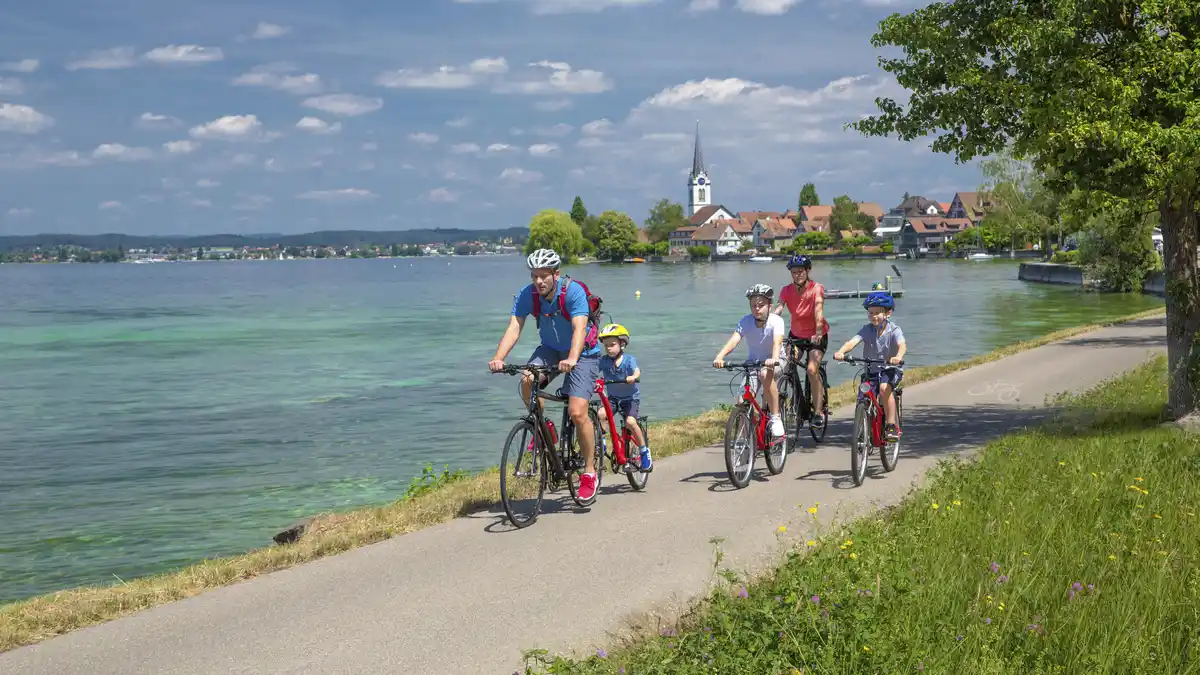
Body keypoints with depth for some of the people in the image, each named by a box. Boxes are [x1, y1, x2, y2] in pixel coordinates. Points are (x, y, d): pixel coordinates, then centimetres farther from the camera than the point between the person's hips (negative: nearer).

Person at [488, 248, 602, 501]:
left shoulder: (574, 292, -26)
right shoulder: (526, 295, -14)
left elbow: (579, 328, -37)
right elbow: (514, 327, -22)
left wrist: (572, 359, -55)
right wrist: (498, 358, -39)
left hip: (583, 353, -4)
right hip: (550, 349, 4)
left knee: (577, 413, -18)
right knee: (527, 381, -28)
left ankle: (589, 472, 0)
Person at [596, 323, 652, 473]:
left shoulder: (629, 359, -14)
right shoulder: (604, 360, -8)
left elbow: (637, 371, -32)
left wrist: (633, 377, -54)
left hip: (630, 397, -3)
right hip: (613, 397, 3)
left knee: (630, 422, -22)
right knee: (600, 414, -25)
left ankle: (644, 450, -4)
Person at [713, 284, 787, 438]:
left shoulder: (776, 321, -20)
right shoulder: (746, 321, -14)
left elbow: (777, 341, -37)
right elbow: (734, 340, -28)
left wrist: (773, 359, -58)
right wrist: (719, 357, -46)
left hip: (775, 360, -3)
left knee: (765, 374, -38)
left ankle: (776, 418, -27)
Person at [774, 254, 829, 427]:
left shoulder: (816, 289, -19)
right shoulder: (786, 290, -11)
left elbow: (818, 311, -33)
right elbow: (777, 310, -24)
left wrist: (818, 333, -49)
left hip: (816, 336, -4)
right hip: (796, 335, 4)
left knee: (812, 370, -21)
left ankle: (818, 413, -14)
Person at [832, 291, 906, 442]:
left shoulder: (894, 330, -12)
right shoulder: (867, 330, -6)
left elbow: (902, 345, -31)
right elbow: (853, 341, -22)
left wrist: (898, 357, -54)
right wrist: (840, 352, -43)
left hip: (890, 369, -3)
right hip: (871, 371, 3)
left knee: (884, 388, -32)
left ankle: (892, 425, -22)